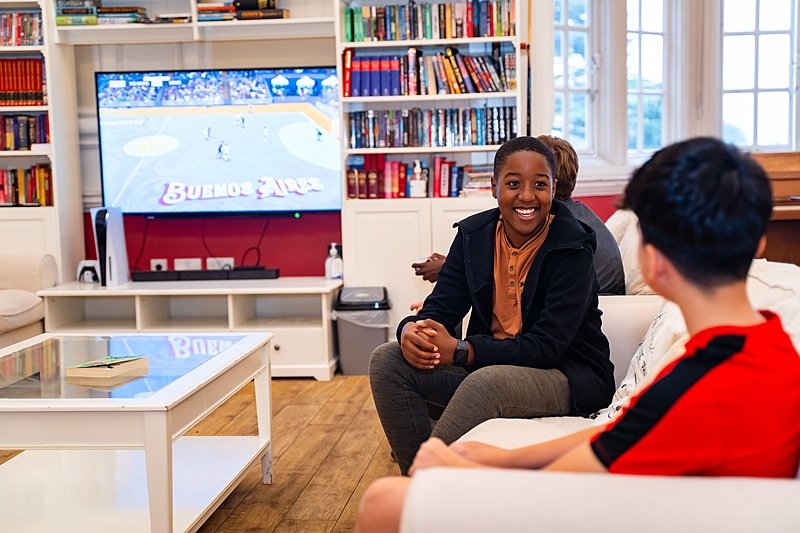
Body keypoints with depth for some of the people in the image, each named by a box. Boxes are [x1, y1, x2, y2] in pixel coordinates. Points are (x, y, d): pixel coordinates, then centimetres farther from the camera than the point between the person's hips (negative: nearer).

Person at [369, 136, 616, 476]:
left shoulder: (573, 249, -15)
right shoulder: (473, 234, 3)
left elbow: (548, 348, -22)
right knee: (388, 360, -9)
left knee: (488, 382, -37)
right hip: (487, 366, 6)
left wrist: (459, 351, -31)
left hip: (568, 377, -6)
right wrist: (412, 330, -23)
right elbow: (441, 308, 3)